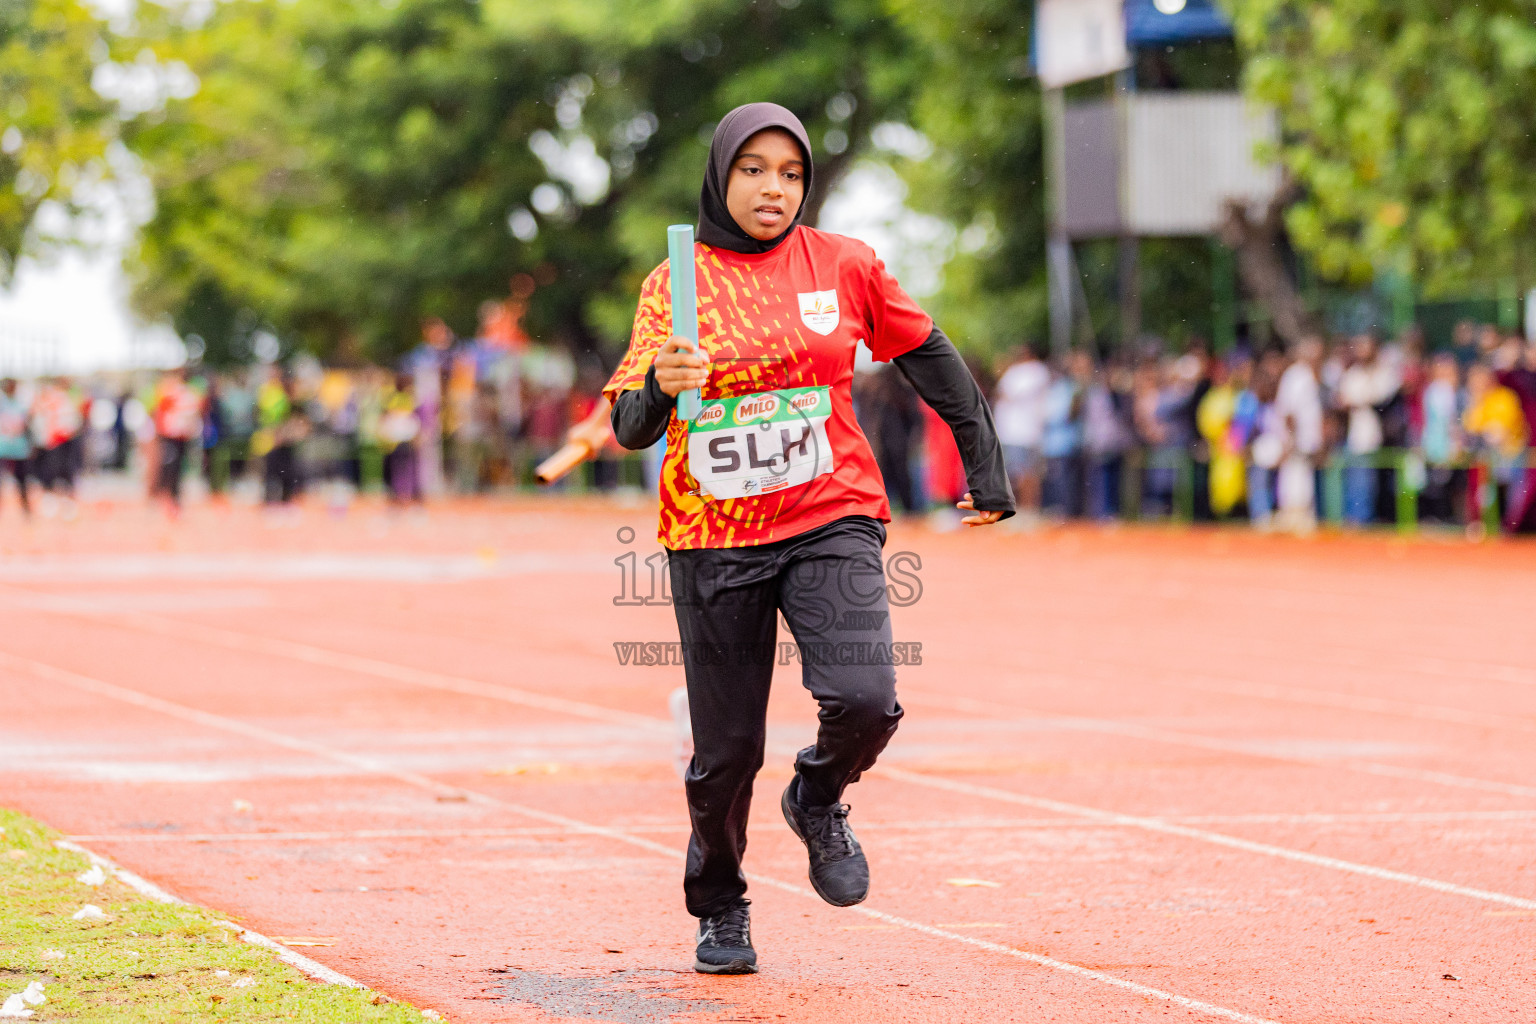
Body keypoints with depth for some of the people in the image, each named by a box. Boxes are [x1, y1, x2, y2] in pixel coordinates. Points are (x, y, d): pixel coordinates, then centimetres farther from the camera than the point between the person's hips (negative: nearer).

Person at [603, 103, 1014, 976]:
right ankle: (721, 906, 30)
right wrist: (662, 386, -27)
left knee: (865, 700, -22)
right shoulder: (677, 281, 1)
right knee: (727, 750, 3)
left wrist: (986, 470, 15)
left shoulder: (845, 265, 3)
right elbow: (629, 427, -4)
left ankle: (820, 801, 12)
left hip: (831, 521, 0)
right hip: (713, 540, 0)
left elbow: (931, 359, 15)